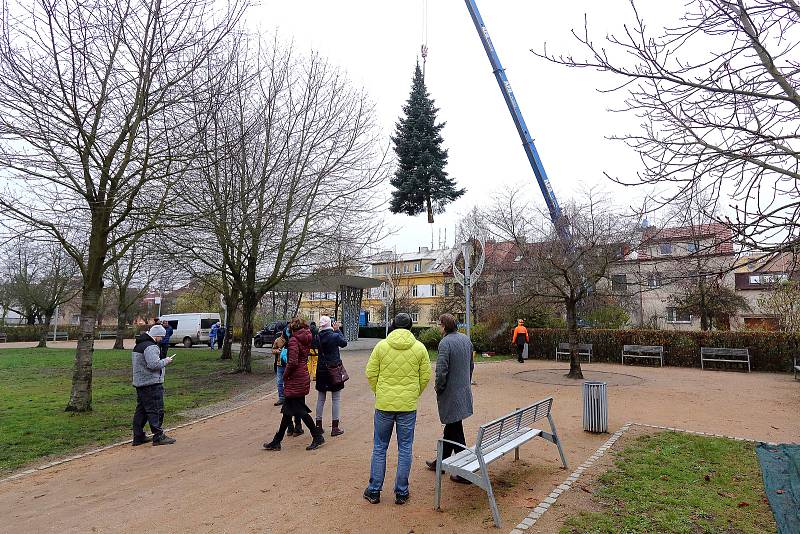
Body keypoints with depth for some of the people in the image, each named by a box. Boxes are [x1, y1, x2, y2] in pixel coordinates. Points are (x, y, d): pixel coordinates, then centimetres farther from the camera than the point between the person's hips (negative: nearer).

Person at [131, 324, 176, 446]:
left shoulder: (138, 346, 17)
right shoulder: (150, 347, -18)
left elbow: (134, 363, 24)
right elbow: (154, 364, -28)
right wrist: (166, 361, -11)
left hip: (139, 382, 10)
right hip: (151, 384, -10)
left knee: (141, 410, 15)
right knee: (156, 410, -4)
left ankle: (138, 437, 21)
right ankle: (158, 437, 0)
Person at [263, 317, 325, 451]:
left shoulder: (293, 340, -15)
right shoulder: (306, 339, 9)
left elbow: (293, 362, -21)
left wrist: (285, 374, -8)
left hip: (295, 379, -9)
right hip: (304, 376, 9)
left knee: (299, 410, -1)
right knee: (288, 410, 13)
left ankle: (317, 436, 6)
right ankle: (276, 441, 21)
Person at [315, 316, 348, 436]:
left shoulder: (318, 337, -6)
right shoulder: (335, 336, -14)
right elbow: (344, 343, 4)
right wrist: (338, 330, 12)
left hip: (321, 370, 4)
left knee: (320, 399, 14)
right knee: (336, 399, 5)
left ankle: (318, 426, 21)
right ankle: (335, 427, 8)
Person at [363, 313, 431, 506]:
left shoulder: (381, 346, -4)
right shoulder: (419, 348, -4)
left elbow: (371, 373, -1)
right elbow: (426, 376, 0)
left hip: (384, 404, 0)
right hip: (408, 406, 0)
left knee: (379, 447, 13)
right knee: (405, 448, 11)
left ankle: (374, 491, 22)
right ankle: (401, 493, 19)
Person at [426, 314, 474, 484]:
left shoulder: (445, 343, -20)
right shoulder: (466, 339, 5)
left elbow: (442, 371, -22)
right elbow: (471, 365, 14)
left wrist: (438, 388, -6)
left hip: (450, 394, -8)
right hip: (464, 392, 9)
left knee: (455, 432, 1)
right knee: (450, 428, 21)